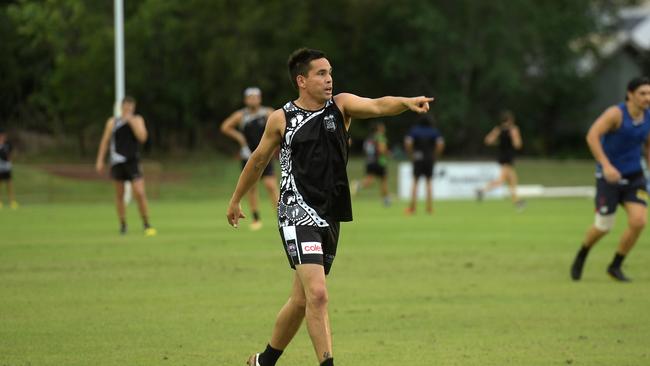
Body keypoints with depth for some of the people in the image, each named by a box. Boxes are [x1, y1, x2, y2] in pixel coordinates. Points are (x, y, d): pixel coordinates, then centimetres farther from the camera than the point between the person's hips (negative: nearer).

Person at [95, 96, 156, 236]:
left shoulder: (137, 120, 5)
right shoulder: (113, 122, 6)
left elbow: (142, 137, -10)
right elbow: (105, 141, 8)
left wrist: (131, 121, -13)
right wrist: (100, 160, 2)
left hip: (133, 162, -1)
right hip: (117, 162, 1)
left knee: (140, 193, -13)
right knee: (119, 195, 7)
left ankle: (146, 225, -5)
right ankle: (123, 225, 20)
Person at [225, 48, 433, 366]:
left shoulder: (340, 106, 4)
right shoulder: (281, 119, 0)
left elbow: (377, 106, -15)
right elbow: (258, 160, 14)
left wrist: (406, 102, -36)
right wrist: (236, 200, 24)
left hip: (330, 218, 4)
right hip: (298, 215, -4)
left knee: (301, 300, 13)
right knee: (317, 294, -21)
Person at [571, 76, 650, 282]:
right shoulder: (616, 113, -19)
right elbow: (592, 136, -30)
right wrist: (606, 165, -39)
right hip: (609, 177, -4)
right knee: (603, 228, 1)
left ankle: (615, 266, 6)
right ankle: (582, 256, 35)